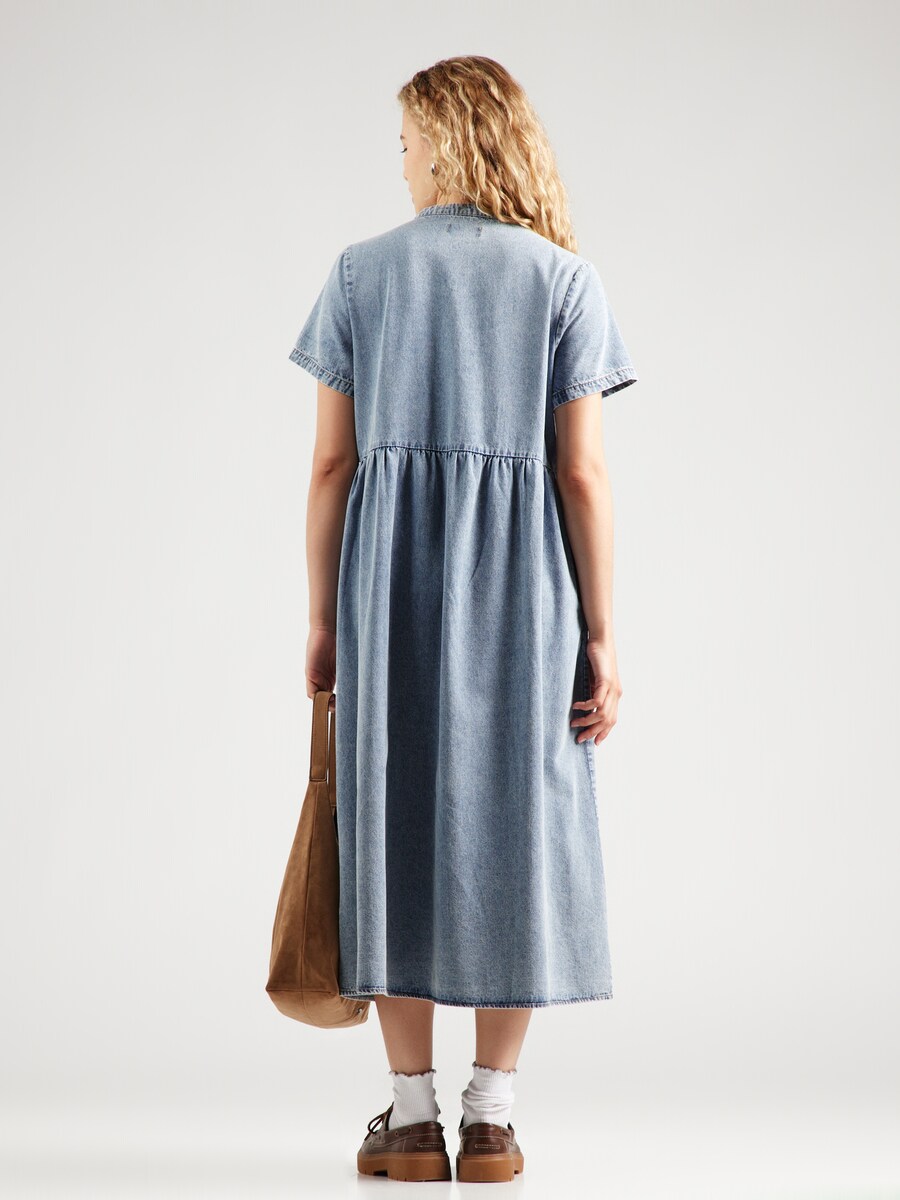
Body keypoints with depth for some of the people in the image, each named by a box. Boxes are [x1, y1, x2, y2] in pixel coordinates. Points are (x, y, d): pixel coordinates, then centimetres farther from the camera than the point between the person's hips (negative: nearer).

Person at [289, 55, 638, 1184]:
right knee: (514, 823, 7)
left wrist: (324, 622, 8)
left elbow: (331, 463, 1)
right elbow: (581, 473, -4)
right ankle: (491, 1117, 10)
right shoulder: (565, 277, 2)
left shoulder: (362, 270, 4)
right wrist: (599, 636, 1)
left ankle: (411, 1115, 9)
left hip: (388, 573, 0)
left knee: (394, 822, 6)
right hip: (522, 580, 0)